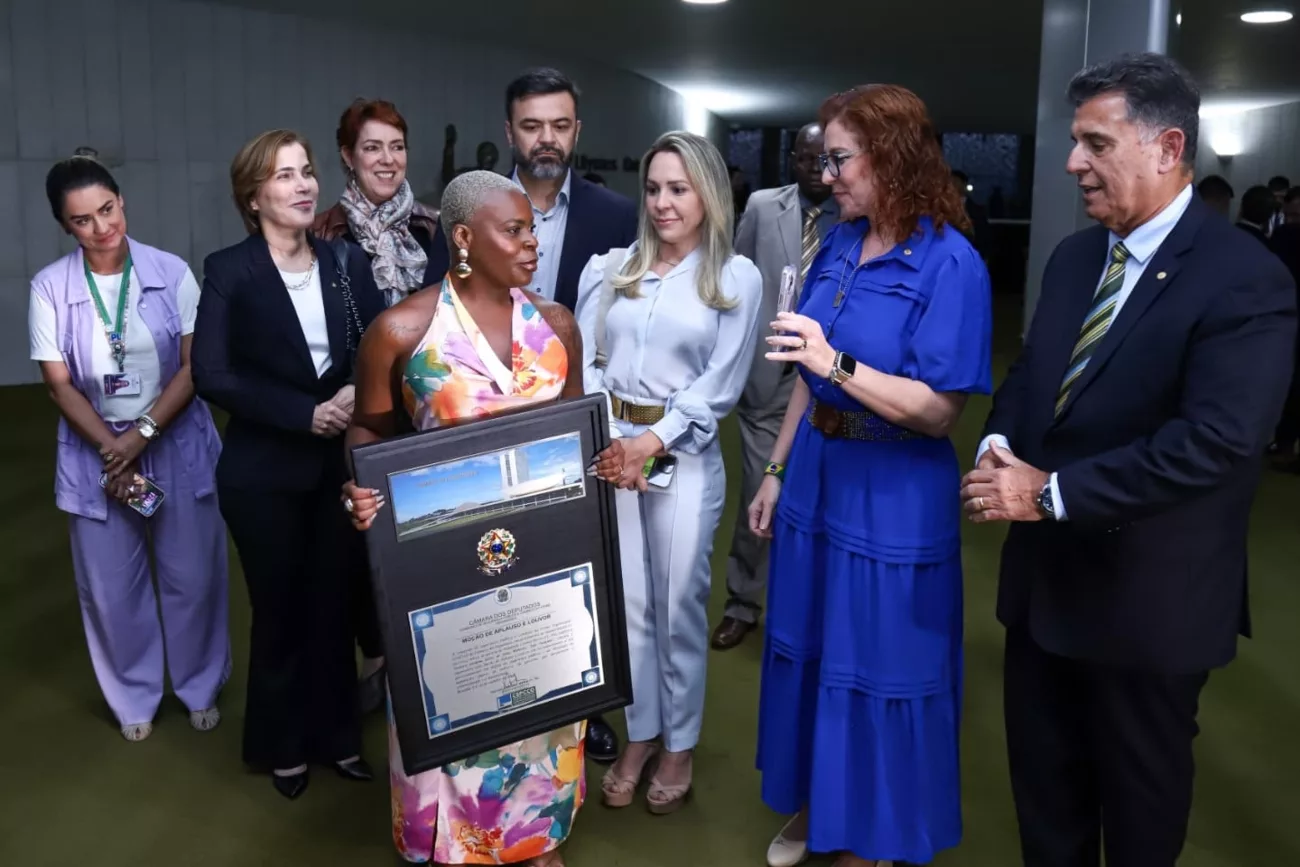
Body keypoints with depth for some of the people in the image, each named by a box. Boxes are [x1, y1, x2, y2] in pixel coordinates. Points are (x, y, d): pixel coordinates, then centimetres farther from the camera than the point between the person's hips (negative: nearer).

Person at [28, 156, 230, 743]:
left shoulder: (172, 273, -6)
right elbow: (59, 385, -4)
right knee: (112, 587, 9)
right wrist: (111, 448, -14)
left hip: (177, 445, 0)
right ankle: (133, 698, 31)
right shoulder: (49, 288, -6)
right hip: (95, 453, 0)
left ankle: (201, 688, 30)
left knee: (192, 576, 9)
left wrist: (142, 434, -15)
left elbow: (196, 365, -7)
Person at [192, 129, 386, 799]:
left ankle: (337, 736, 31)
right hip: (264, 474, -3)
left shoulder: (346, 265, 4)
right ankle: (282, 746, 31)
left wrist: (360, 398, -20)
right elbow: (212, 376, -15)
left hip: (341, 466, 3)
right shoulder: (229, 271, -7)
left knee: (334, 606, 12)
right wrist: (307, 412, -21)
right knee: (279, 611, 11)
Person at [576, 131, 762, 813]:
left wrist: (653, 441, -14)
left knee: (679, 604, 7)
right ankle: (640, 736, 28)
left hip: (684, 455, -2)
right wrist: (600, 439, -12)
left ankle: (679, 744, 26)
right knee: (627, 601, 10)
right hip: (609, 448, 3)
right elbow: (585, 363, 2)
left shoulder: (736, 278, 0)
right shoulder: (607, 269, 7)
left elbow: (721, 383, -6)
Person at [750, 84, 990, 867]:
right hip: (818, 476, 7)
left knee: (880, 669, 9)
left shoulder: (950, 264, -17)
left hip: (895, 498, -7)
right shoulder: (839, 245, 4)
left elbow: (939, 411, -20)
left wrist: (838, 364, -30)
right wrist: (777, 470, 12)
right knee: (811, 649, 19)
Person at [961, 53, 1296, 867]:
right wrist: (1001, 447, -9)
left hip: (1147, 596, -7)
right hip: (1045, 573, 7)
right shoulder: (1074, 256, 7)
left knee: (1139, 797, 16)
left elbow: (1214, 440, -27)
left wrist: (1053, 493, -24)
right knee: (1043, 776, 22)